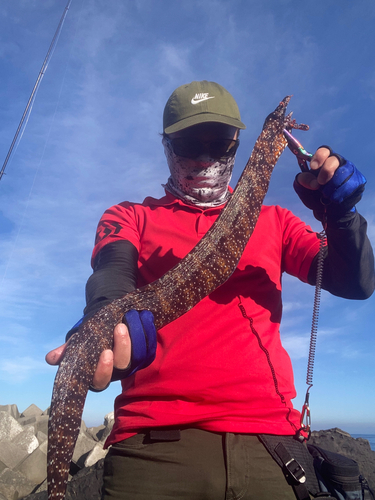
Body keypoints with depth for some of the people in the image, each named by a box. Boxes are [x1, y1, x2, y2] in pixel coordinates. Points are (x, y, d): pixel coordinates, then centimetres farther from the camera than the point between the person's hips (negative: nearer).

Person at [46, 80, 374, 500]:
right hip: (157, 442, -1)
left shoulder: (272, 221, 15)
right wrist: (112, 325, -33)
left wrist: (339, 212, -9)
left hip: (268, 441, 3)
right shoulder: (129, 217, 11)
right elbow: (113, 274, -10)